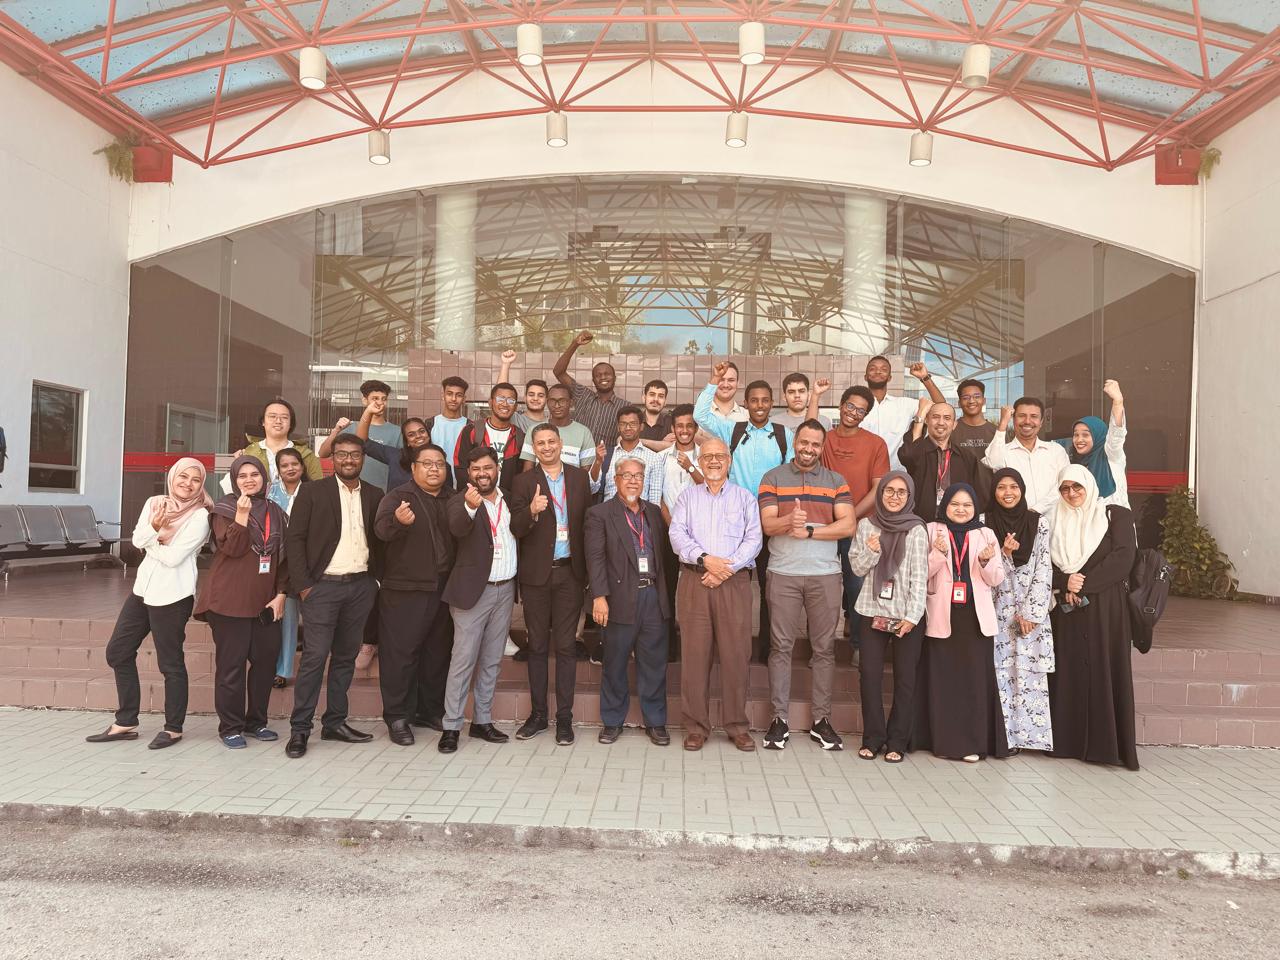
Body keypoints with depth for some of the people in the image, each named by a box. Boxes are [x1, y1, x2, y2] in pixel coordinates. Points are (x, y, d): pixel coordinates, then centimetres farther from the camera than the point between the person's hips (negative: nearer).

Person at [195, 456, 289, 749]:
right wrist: (242, 515, -21)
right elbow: (232, 548, -14)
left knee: (266, 660, 7)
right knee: (231, 665, 0)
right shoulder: (225, 510, 0)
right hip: (231, 601, -4)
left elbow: (284, 557, 11)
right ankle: (230, 727, 9)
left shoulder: (275, 513, 11)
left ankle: (255, 721, 21)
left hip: (265, 602, 5)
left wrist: (280, 594, 4)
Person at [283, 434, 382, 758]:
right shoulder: (312, 491, 0)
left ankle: (335, 722, 19)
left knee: (346, 656, 9)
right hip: (324, 585, -4)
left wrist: (377, 579, 3)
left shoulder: (374, 496, 10)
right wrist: (303, 585, -9)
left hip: (361, 586, 4)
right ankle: (300, 728, 3)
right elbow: (294, 539, -3)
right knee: (315, 656, -6)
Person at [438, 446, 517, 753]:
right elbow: (458, 528, -28)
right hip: (474, 590, -5)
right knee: (463, 660, -3)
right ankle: (452, 726, 5)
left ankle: (482, 721, 22)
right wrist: (470, 506, -45)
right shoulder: (460, 503, -6)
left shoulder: (509, 501, 11)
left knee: (491, 661, 12)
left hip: (505, 589, 5)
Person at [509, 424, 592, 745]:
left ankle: (564, 718, 12)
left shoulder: (579, 477, 6)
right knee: (537, 646, 10)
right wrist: (532, 511, -28)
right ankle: (538, 714, 21)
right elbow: (516, 531, -8)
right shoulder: (524, 482, 0)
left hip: (570, 572, 1)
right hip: (536, 574, 0)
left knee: (565, 646, 4)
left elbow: (588, 522, 6)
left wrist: (590, 568, 0)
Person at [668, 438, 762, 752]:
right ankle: (696, 726, 7)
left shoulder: (745, 497, 12)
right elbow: (677, 535, 1)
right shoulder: (687, 497, 15)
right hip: (694, 581, 1)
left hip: (734, 582, 0)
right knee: (694, 653, -1)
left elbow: (753, 539, 2)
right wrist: (705, 559, -13)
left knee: (736, 653, -1)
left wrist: (727, 566, -11)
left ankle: (737, 725, 9)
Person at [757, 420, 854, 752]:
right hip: (782, 574, -1)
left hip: (825, 575, 1)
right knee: (781, 646, 1)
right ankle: (780, 718, 8)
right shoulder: (773, 478, 8)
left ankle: (821, 719, 12)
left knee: (824, 647, 4)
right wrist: (789, 519, -24)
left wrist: (809, 531, -11)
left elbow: (848, 525, -1)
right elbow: (767, 524, -3)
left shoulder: (836, 481, 11)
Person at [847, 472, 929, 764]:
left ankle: (898, 741, 11)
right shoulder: (866, 525, 6)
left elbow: (920, 575, -5)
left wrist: (912, 615, -12)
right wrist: (871, 552, -12)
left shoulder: (916, 530, -2)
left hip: (907, 614, -2)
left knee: (905, 677, 1)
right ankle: (873, 737, 13)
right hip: (874, 610, 2)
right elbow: (857, 567, 8)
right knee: (869, 673, 1)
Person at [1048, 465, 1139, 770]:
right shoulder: (1056, 521, 15)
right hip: (1066, 608, 3)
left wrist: (1084, 584, -13)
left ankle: (1106, 743, 0)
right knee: (1068, 671, 2)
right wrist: (1065, 583, -12)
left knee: (1105, 670, -5)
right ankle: (1069, 741, 7)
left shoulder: (1116, 515, 5)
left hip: (1105, 607, -3)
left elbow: (1122, 558, -7)